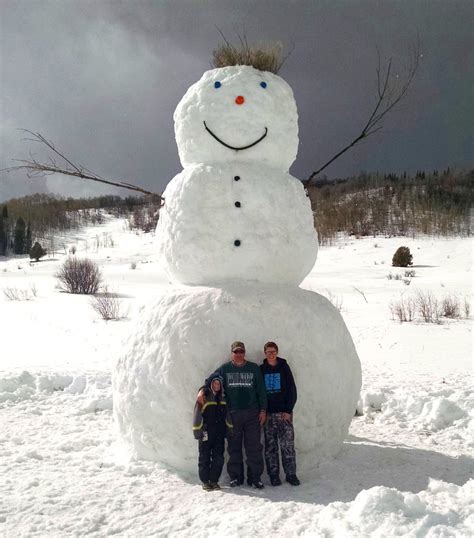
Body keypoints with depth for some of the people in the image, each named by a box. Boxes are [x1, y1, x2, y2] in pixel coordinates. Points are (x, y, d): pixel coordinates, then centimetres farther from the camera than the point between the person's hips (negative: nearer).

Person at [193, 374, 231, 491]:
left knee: (218, 458, 3)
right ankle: (205, 481, 10)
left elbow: (227, 415, 20)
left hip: (219, 433, 4)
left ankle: (214, 480, 14)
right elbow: (198, 414, -6)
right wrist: (198, 431, -11)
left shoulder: (223, 397, 13)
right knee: (205, 457, 1)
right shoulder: (204, 396, -3)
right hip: (206, 432, -4)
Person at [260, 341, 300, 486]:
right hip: (268, 413, 1)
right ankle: (273, 475, 9)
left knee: (287, 444, -3)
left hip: (284, 412, -1)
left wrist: (288, 410, -6)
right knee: (270, 446, 2)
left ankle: (291, 474, 5)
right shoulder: (261, 370, 6)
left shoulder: (284, 367, 3)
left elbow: (292, 390, 2)